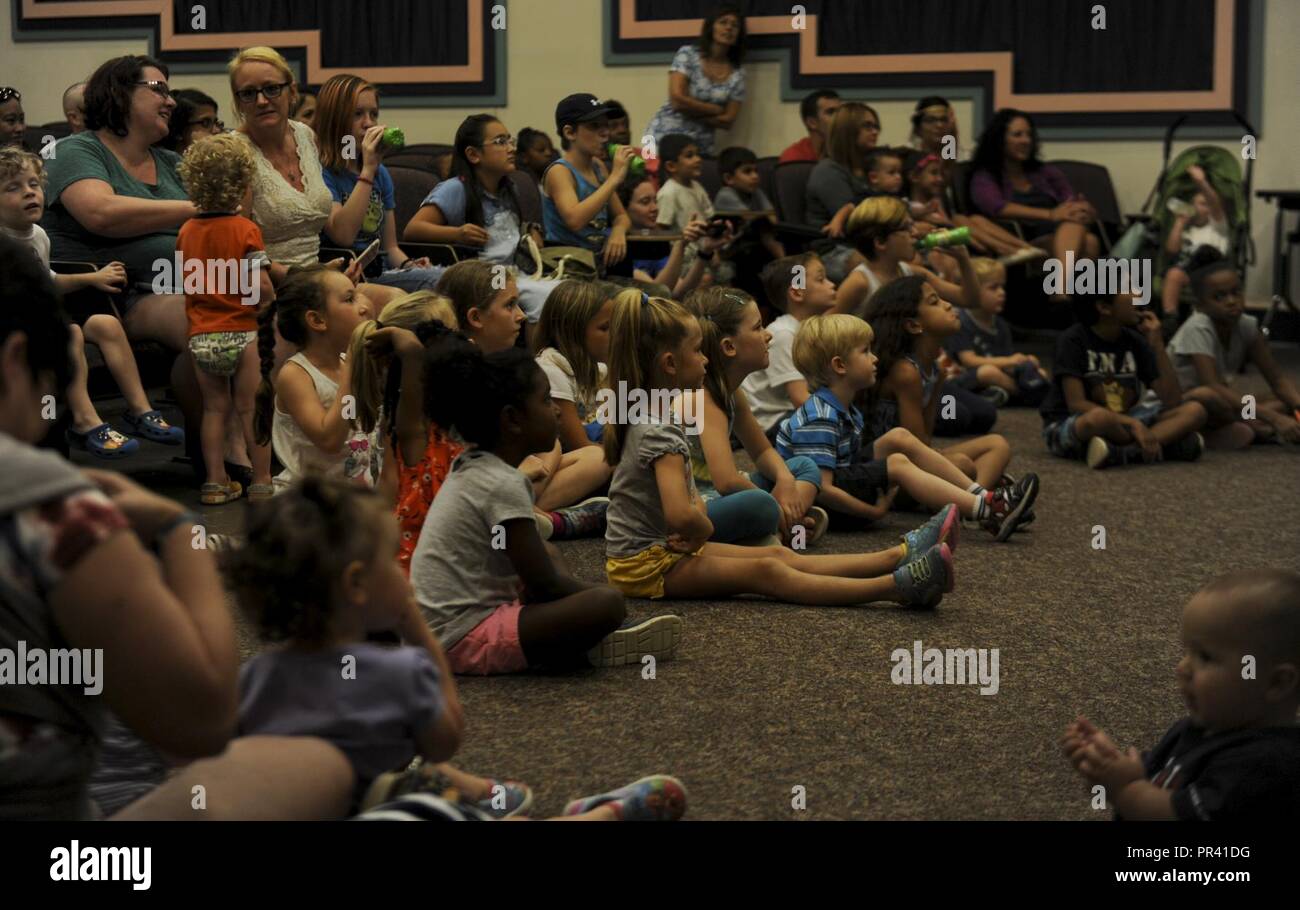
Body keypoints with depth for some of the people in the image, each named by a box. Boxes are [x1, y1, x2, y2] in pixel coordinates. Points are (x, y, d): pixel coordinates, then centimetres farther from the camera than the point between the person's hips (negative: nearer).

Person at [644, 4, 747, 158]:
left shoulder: (737, 74, 5)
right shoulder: (687, 54, -2)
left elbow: (727, 121, 1)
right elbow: (677, 100, -13)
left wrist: (690, 110, -8)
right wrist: (717, 110, -6)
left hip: (701, 148, 3)